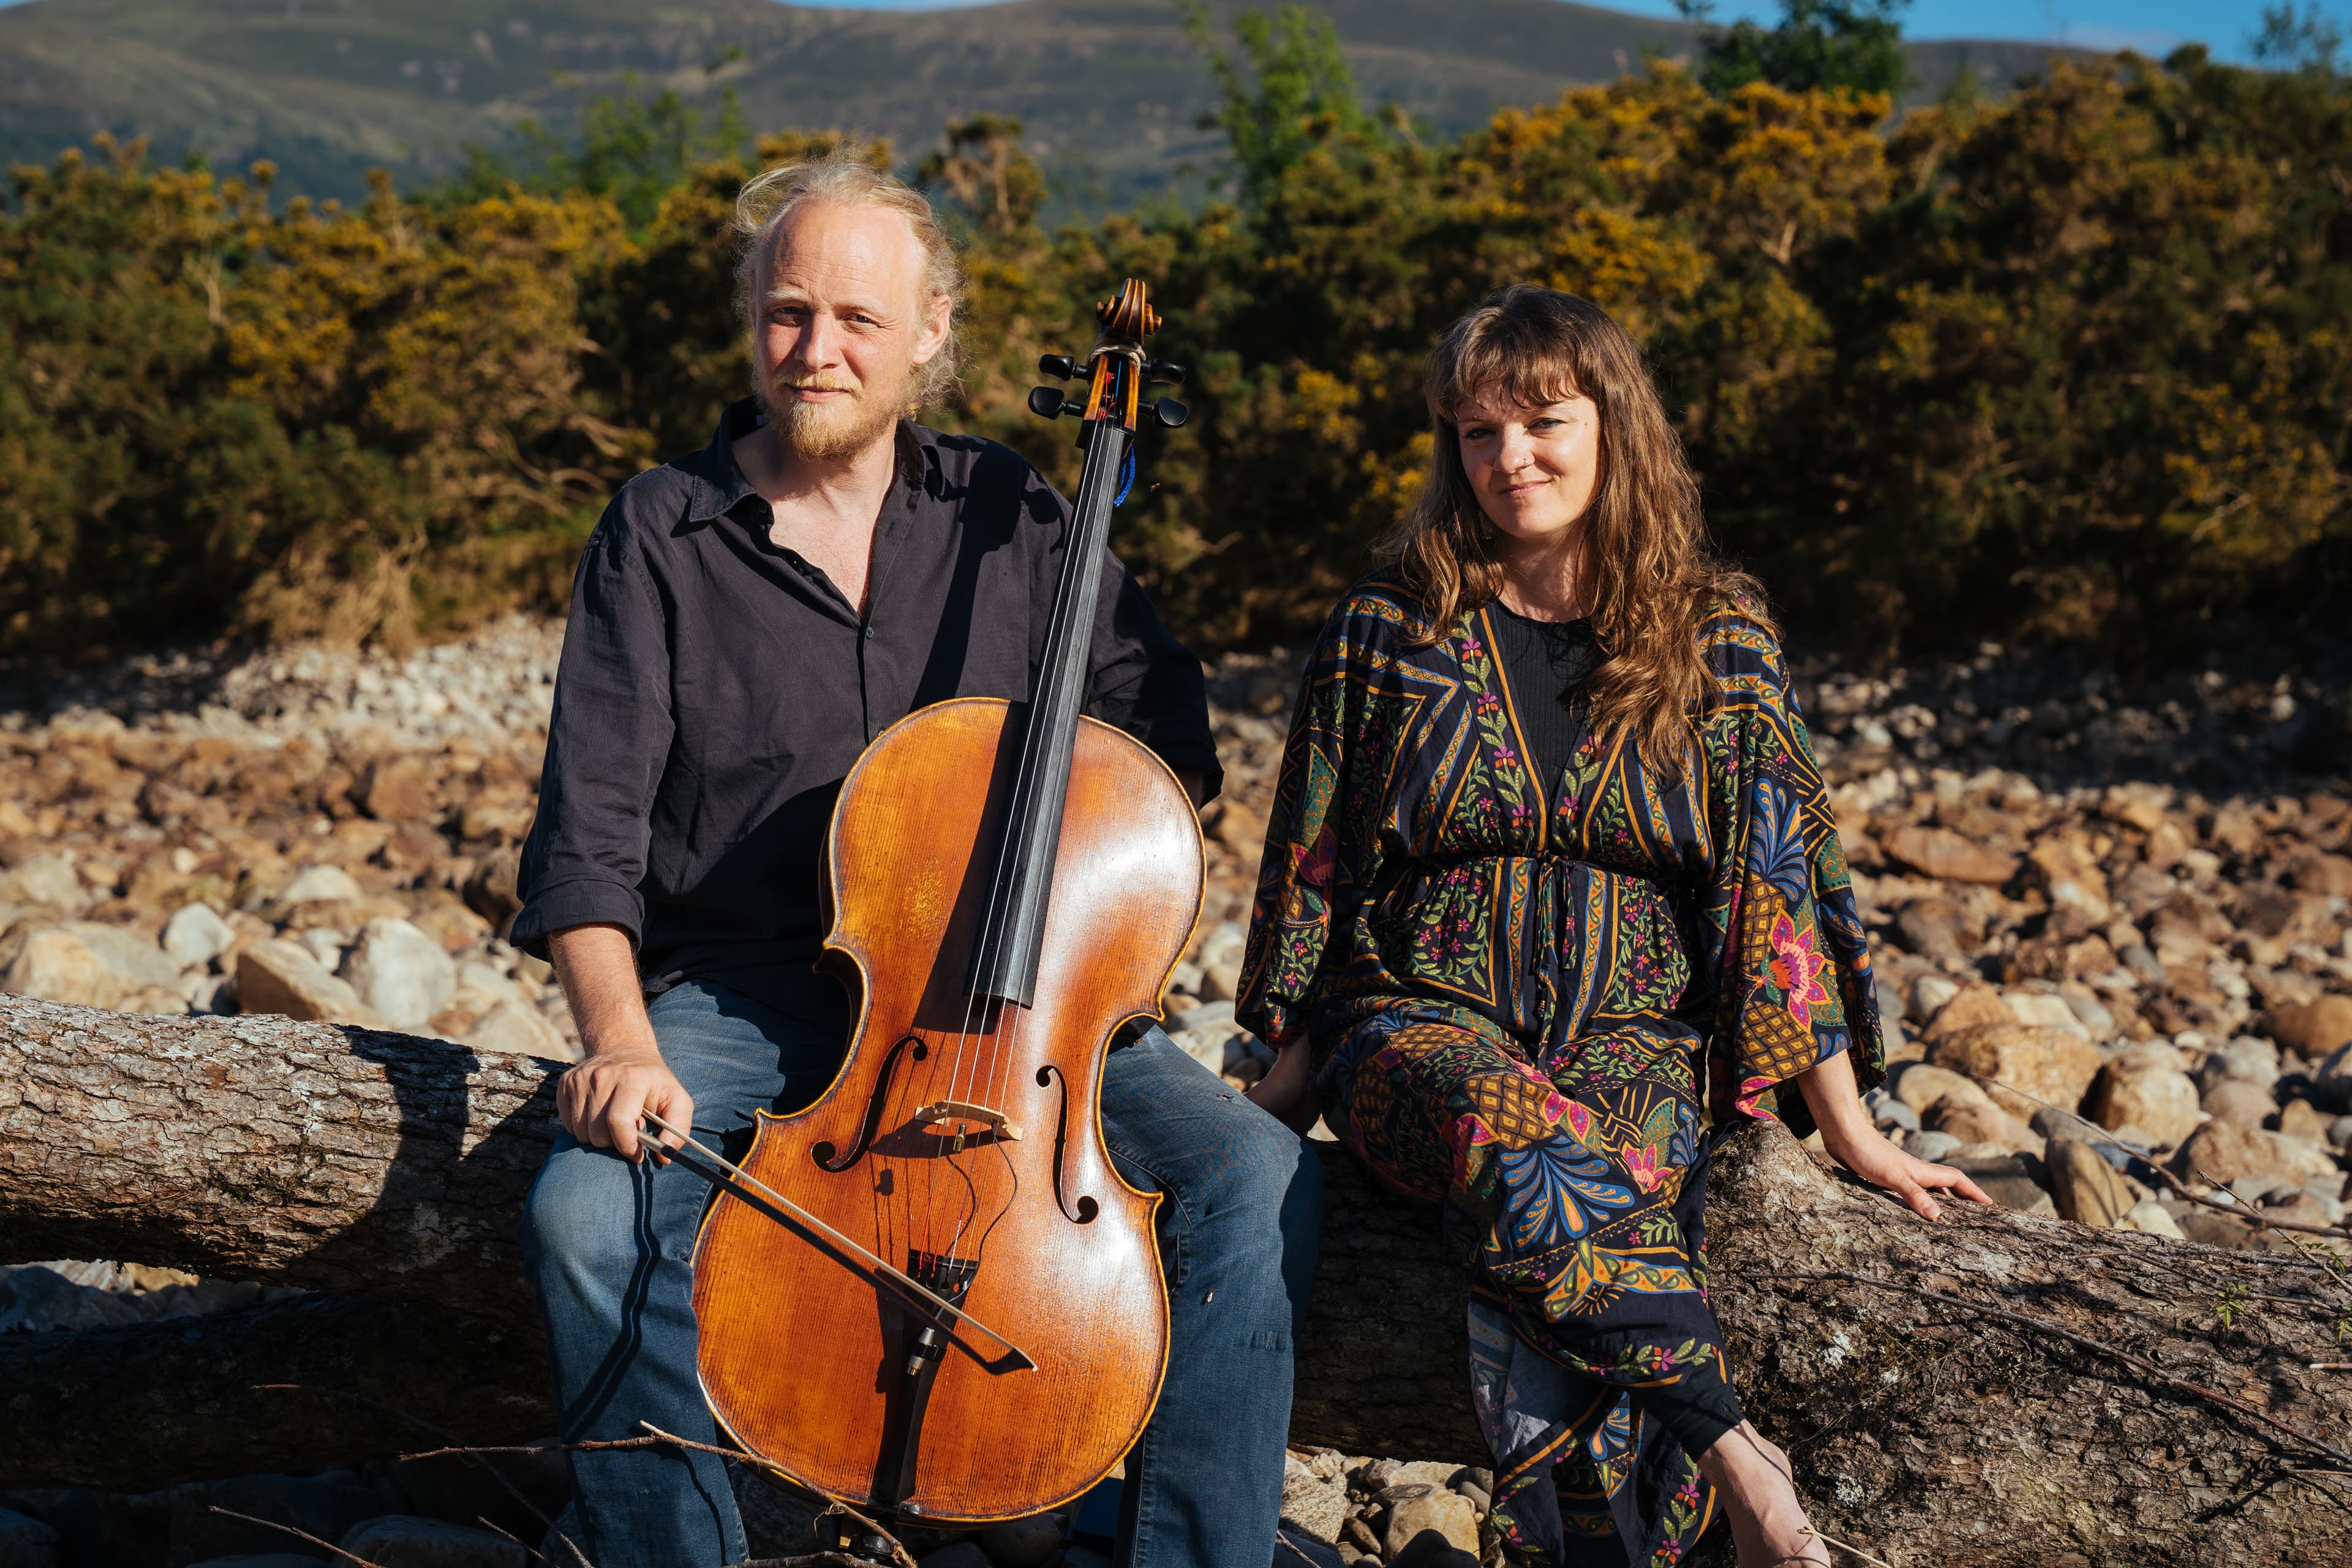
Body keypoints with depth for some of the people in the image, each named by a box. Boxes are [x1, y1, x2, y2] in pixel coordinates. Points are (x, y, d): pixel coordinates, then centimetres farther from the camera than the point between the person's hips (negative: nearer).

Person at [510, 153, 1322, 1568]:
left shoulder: (1010, 517, 8)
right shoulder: (660, 535, 2)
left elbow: (1166, 723, 14)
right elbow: (591, 830, -5)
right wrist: (622, 1040, -21)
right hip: (739, 991, -1)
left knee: (1259, 1176, -21)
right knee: (587, 1214, -31)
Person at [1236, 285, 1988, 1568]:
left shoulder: (1715, 634, 7)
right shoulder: (1389, 627, 5)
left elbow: (1778, 884, 7)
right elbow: (1315, 872, 11)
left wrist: (1853, 1135, 6)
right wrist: (1291, 1071, 7)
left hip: (1632, 1036, 0)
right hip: (1419, 1017, 0)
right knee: (1530, 1147, -36)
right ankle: (1737, 1460, -27)